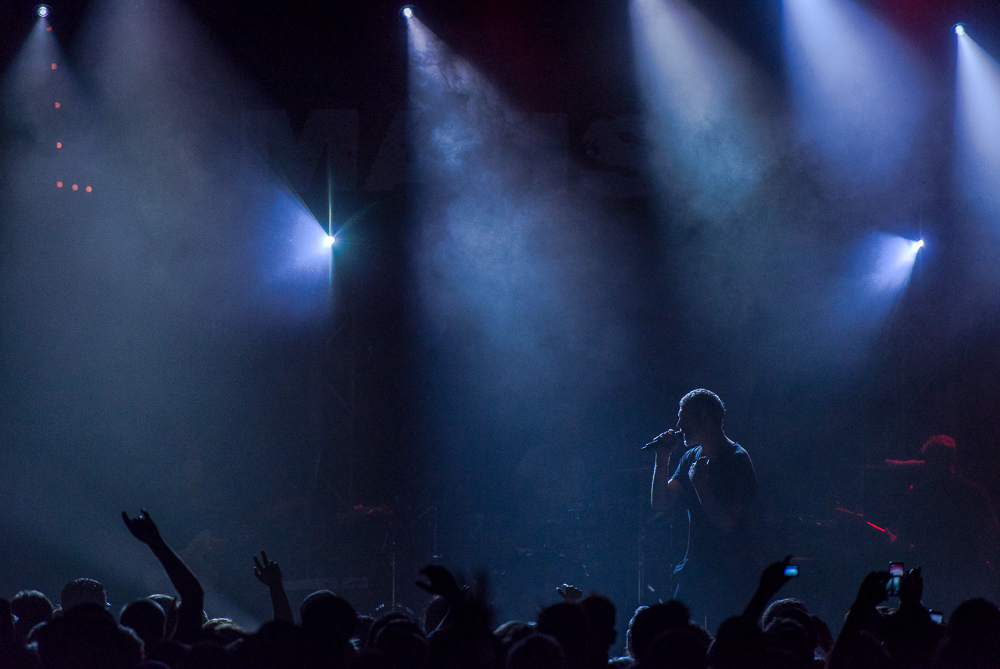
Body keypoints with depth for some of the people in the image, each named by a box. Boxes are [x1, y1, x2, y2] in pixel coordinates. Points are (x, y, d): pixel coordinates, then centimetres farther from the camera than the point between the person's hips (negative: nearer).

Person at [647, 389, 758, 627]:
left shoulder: (737, 461, -12)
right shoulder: (691, 457, 11)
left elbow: (725, 523, -20)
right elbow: (660, 503, 7)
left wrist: (699, 482, -17)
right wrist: (663, 458, -1)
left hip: (728, 576, -7)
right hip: (694, 570, 7)